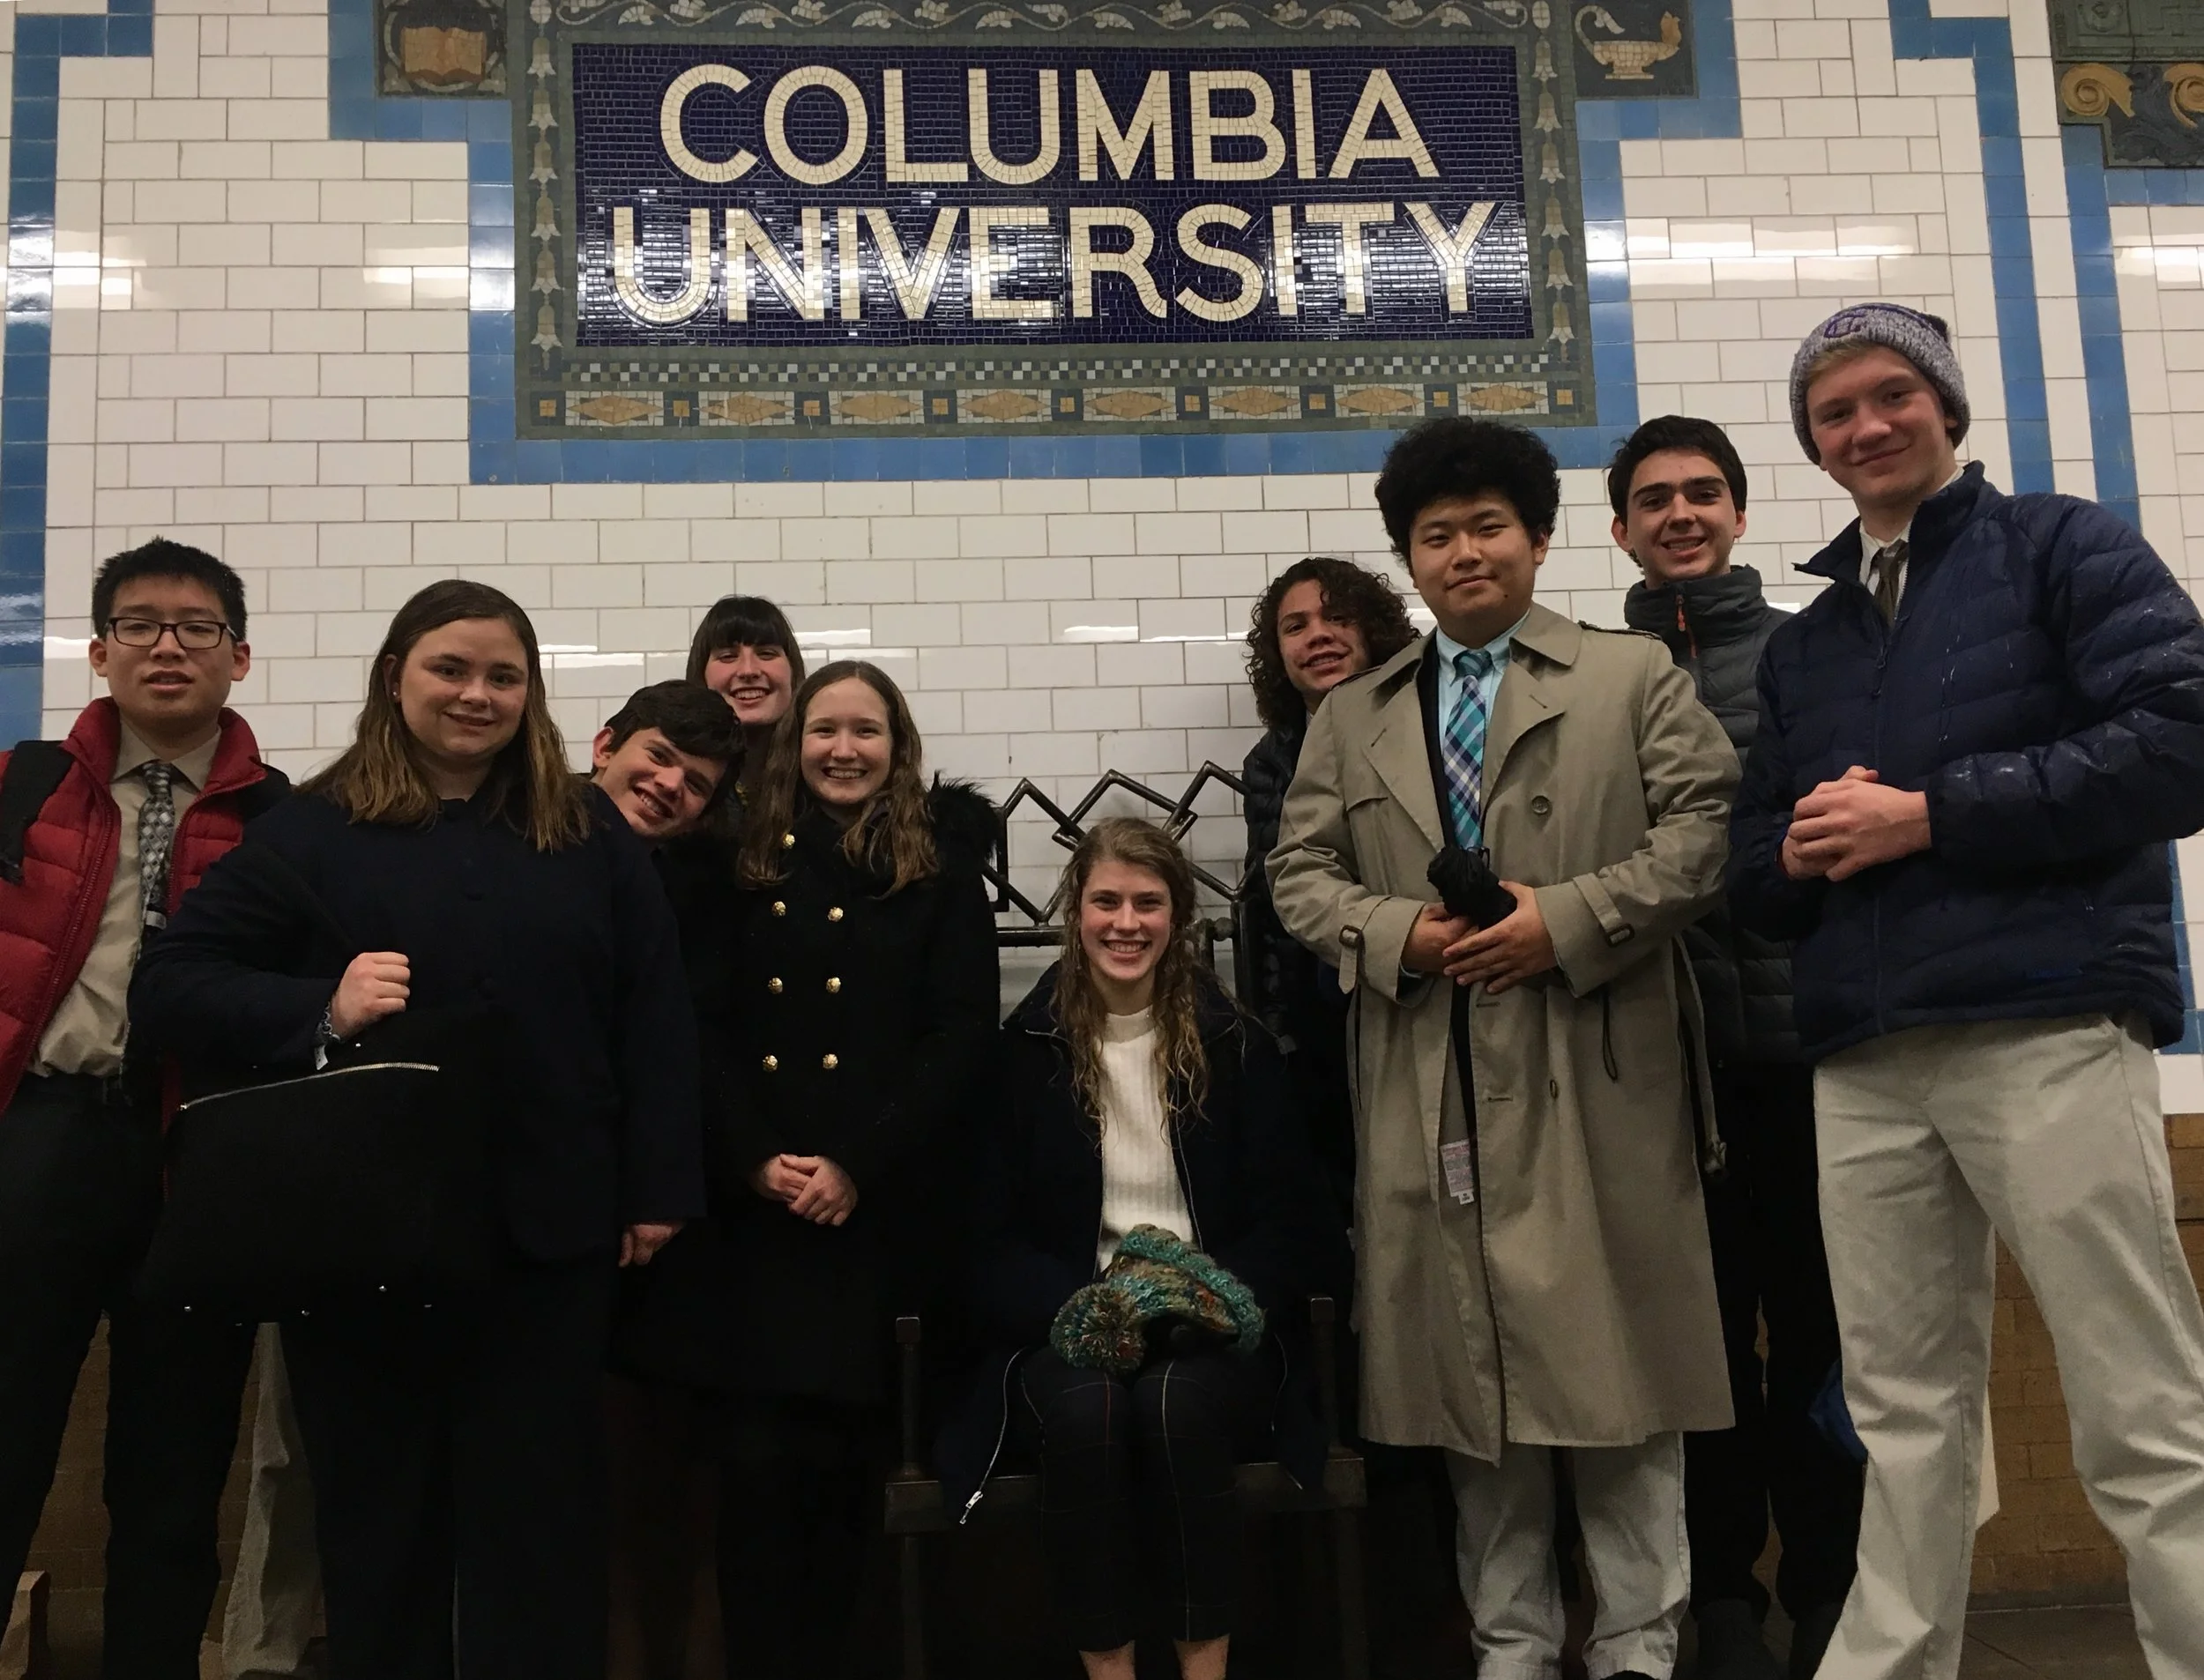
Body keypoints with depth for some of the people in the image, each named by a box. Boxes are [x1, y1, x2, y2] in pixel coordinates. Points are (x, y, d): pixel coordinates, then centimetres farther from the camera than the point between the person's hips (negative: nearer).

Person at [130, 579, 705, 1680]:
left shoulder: (589, 833, 9)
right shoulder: (311, 830, 3)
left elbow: (654, 1013, 6)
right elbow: (169, 987, -1)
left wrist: (659, 1187, 0)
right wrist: (320, 1010, -18)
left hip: (547, 1232, 1)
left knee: (540, 1520, 7)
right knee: (378, 1516, 11)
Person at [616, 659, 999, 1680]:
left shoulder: (941, 869, 6)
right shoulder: (746, 866, 11)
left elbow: (961, 1037, -2)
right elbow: (708, 1028, 5)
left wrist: (858, 1167, -11)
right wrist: (755, 1161, -10)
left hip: (877, 1207, -1)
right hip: (750, 1204, 1)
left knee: (834, 1457, 2)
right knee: (754, 1457, -5)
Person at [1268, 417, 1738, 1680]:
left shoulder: (1635, 676, 9)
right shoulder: (1351, 717, 17)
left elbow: (1705, 829, -1)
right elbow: (1301, 873, 11)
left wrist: (1567, 920, -12)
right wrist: (1396, 933, -8)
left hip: (1596, 1084, -2)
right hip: (1430, 1094, 3)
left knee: (1613, 1361, 0)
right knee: (1472, 1369, 7)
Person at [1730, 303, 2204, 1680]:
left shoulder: (2062, 548, 6)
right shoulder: (1803, 642, 22)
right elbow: (1755, 857, 21)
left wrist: (1928, 815, -11)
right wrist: (1795, 851, -3)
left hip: (2050, 1028, -5)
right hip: (1865, 1061, 5)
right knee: (1907, 1411, 9)